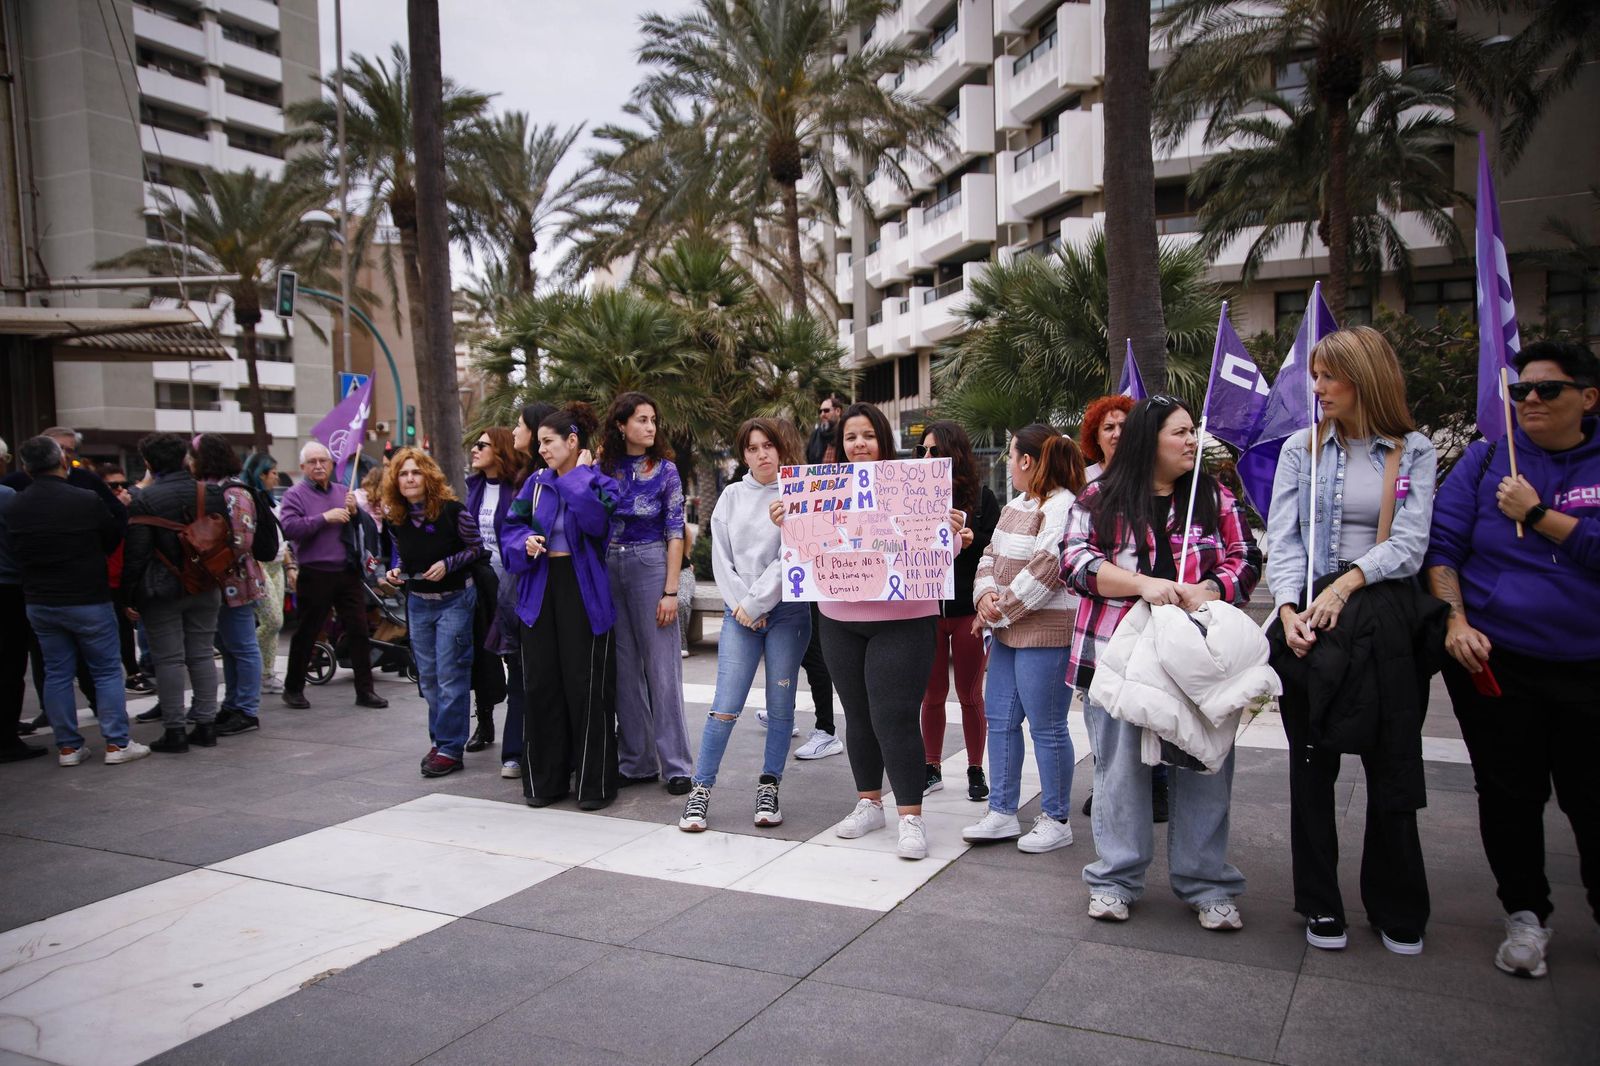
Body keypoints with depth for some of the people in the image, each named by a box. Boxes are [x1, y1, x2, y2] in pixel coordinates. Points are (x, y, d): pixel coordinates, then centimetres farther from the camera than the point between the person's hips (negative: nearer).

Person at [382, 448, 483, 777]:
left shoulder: (452, 509, -16)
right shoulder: (394, 517, 0)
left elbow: (476, 548, -7)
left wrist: (447, 564, -21)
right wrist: (395, 571, -5)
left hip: (454, 599, -6)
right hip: (418, 602, 6)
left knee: (450, 675, -5)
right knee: (428, 677, 12)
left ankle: (450, 748, 2)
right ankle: (441, 741, 25)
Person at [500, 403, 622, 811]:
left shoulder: (600, 483, -2)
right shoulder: (535, 483, 12)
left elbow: (595, 521, -22)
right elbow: (511, 528, 12)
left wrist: (579, 474, -12)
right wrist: (524, 544, -9)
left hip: (583, 592, -5)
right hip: (540, 590, 5)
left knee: (586, 688, -3)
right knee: (541, 685, 7)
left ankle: (595, 783, 8)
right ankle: (544, 779, 18)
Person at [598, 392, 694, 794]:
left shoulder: (664, 469, -2)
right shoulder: (603, 468, 5)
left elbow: (675, 534, -4)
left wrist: (671, 591, -11)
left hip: (650, 565, -3)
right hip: (607, 569, 3)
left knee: (662, 667, -2)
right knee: (624, 668, 8)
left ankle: (675, 765, 5)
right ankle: (636, 762, 18)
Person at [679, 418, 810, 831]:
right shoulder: (731, 496, 10)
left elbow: (790, 560, -9)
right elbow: (721, 558, 7)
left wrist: (755, 605, -9)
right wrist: (740, 605, -4)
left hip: (786, 611, -2)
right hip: (739, 614, 2)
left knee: (780, 706, 5)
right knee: (725, 706, -4)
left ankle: (769, 788, 16)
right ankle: (701, 790, 4)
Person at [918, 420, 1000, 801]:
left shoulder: (981, 497, -2)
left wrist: (969, 540, -22)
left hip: (968, 608, -2)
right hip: (925, 609, 2)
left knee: (970, 694, 9)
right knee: (932, 694, 10)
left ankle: (976, 771, 21)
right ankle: (932, 769, 22)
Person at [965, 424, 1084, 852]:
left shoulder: (1062, 507, -15)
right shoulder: (1016, 506, 16)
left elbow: (1043, 573, -21)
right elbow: (992, 555, 16)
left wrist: (998, 613, -14)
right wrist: (986, 595, -4)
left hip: (1046, 635, -10)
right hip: (1008, 632, 10)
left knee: (1046, 728, 0)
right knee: (1001, 721, 13)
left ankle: (1056, 820, 15)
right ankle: (1002, 814, 23)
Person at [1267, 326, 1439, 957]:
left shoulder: (1413, 453, 5)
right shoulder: (1301, 449, 8)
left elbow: (1409, 542, -5)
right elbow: (1282, 538, 0)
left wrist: (1347, 583, -20)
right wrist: (1288, 608, -15)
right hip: (1307, 617, 1)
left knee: (1392, 765, 5)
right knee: (1312, 763, 6)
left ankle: (1398, 910, 23)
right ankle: (1320, 906, 18)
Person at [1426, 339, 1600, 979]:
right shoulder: (1487, 459, 4)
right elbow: (1442, 543, 0)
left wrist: (1538, 515, -13)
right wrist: (1456, 620, -11)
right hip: (1494, 659, 1)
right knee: (1509, 793, 9)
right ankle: (1525, 915, 26)